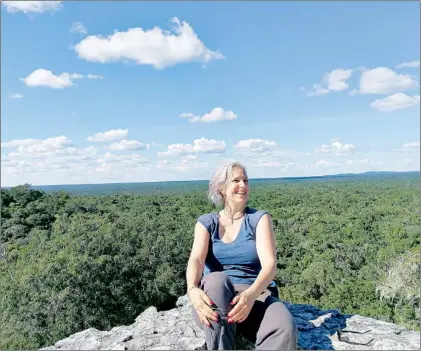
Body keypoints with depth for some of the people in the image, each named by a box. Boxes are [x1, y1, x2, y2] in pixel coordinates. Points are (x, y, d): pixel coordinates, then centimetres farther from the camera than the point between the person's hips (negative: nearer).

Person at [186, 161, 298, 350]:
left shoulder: (259, 218, 3)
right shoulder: (206, 222, 6)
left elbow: (269, 263, -12)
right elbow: (196, 259, -11)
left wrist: (251, 294, -33)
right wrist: (193, 290, -35)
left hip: (255, 295, 0)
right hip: (214, 299, 1)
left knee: (285, 330, -34)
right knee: (216, 280, -36)